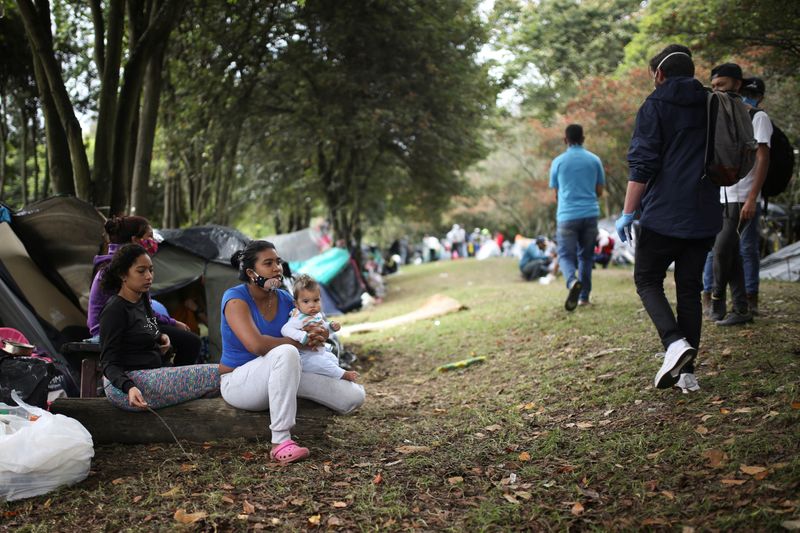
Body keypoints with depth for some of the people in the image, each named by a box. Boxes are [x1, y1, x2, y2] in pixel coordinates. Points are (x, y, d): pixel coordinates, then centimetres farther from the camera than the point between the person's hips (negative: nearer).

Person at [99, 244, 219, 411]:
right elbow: (109, 362, -16)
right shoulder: (114, 311, -13)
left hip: (149, 377, 10)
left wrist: (161, 336, 11)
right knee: (215, 375, -20)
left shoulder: (142, 299, 13)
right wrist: (129, 388, -34)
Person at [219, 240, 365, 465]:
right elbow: (256, 345, -32)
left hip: (280, 377, 7)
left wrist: (317, 335, -12)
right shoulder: (236, 298, -17)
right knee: (286, 353, -41)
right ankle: (280, 442, -37)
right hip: (238, 382, -6)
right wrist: (299, 342, -20)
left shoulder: (285, 300, 1)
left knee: (354, 397, -8)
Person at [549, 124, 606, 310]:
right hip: (590, 214, 2)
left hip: (567, 216, -2)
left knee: (566, 255, 1)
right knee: (586, 256, 14)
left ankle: (573, 281, -29)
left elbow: (556, 194, 9)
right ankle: (584, 296, 16)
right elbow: (599, 191, 10)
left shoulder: (558, 162, 2)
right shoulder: (594, 160, 5)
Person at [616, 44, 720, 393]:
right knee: (690, 289, 10)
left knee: (647, 280, 8)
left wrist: (627, 214, -7)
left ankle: (675, 342, -16)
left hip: (663, 214, -5)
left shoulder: (655, 106, -5)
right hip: (705, 217, 5)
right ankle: (687, 372, 10)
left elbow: (642, 165, -12)